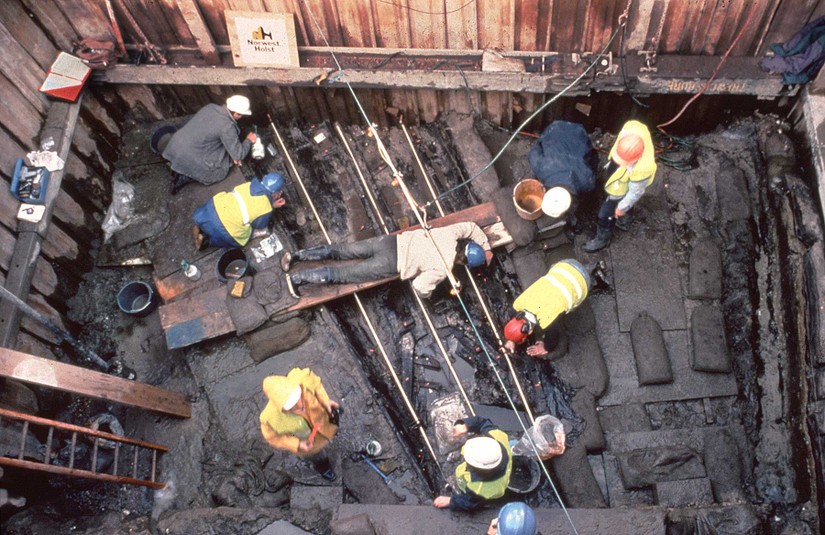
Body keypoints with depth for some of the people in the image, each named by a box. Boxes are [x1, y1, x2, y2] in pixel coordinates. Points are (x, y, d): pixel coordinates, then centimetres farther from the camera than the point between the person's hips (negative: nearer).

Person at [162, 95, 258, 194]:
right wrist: (249, 140, 7)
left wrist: (232, 153, 17)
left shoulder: (210, 106, 3)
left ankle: (177, 166, 15)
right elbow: (238, 155, -12)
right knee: (222, 171, 14)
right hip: (190, 158, -7)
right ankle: (184, 177, 1)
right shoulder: (227, 126, -19)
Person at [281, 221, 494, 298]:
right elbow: (420, 287, -18)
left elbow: (471, 226, 23)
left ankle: (295, 256, 14)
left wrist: (486, 248, 29)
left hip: (391, 241, 7)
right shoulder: (444, 267, -14)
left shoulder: (451, 233, 4)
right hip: (389, 264, -7)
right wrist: (429, 293, 5)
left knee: (340, 250, 12)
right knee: (343, 274, -1)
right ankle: (297, 278, -1)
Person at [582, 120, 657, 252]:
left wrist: (622, 208, -9)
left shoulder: (642, 168, -48)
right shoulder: (632, 127, -36)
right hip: (616, 173, 6)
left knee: (606, 214, 19)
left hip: (622, 190, -6)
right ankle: (623, 221, 66)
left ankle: (602, 239, 50)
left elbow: (636, 192, -27)